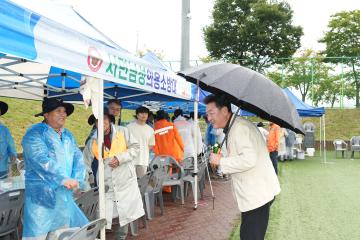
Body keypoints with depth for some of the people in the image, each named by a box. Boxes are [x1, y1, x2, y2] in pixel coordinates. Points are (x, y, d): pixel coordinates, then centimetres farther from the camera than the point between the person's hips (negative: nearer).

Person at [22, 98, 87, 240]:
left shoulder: (67, 135, 14)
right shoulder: (35, 133, -9)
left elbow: (77, 157, 8)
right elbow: (41, 160, -22)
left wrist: (77, 180, -9)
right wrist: (64, 179, -26)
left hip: (65, 194, 7)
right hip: (42, 194, -7)